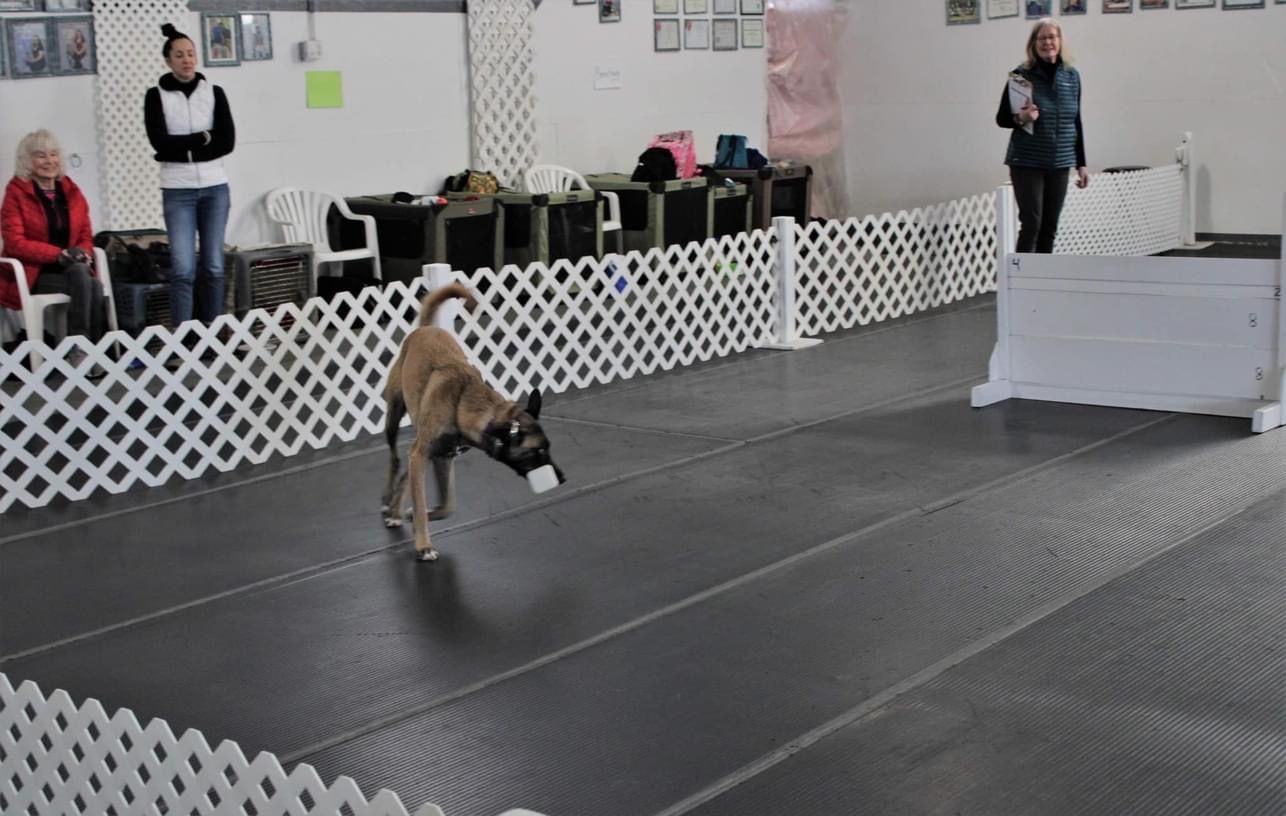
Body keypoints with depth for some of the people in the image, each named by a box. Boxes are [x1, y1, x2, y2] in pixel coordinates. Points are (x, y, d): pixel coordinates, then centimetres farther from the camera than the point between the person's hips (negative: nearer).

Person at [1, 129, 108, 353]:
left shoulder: (71, 192, 14)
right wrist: (59, 254, -19)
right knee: (81, 276, -32)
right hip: (34, 275, -4)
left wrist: (84, 253, -10)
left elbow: (86, 236, 16)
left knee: (93, 285, -31)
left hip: (72, 268, 4)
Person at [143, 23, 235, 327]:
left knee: (214, 266, 6)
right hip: (177, 190, -2)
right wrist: (203, 138, -8)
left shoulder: (214, 92, 7)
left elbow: (227, 141, -3)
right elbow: (161, 142, -10)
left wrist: (183, 148, -9)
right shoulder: (156, 96, 2)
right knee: (183, 268, -9)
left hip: (215, 188, 2)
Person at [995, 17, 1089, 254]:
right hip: (1027, 162, -4)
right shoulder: (1021, 75, -6)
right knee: (1031, 224, -9)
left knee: (1050, 228, 6)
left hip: (1059, 164, 4)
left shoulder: (1072, 76, 7)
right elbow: (1001, 118, 0)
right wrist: (1020, 118, -21)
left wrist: (1081, 164, 12)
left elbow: (1076, 122, 13)